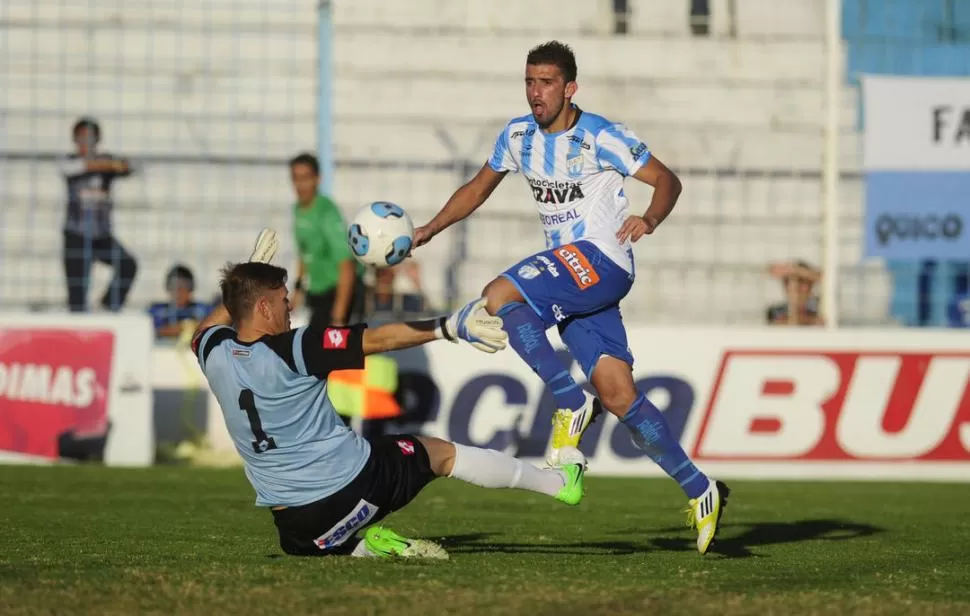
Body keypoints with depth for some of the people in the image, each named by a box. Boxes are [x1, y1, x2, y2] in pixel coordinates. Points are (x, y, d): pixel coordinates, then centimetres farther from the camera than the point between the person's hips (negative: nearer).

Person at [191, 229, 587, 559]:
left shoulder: (215, 355, -1)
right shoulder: (291, 350, -19)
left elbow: (206, 330, 26)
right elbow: (378, 339, -17)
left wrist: (248, 273, 31)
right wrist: (448, 328, -13)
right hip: (352, 483, -4)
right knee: (443, 453, 20)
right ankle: (559, 482, 33)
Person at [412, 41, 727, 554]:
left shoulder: (600, 137, -9)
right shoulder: (518, 136, 11)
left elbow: (667, 180, -7)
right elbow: (479, 187, 24)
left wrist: (649, 220, -26)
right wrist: (431, 228, 13)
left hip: (601, 261, -7)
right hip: (569, 278, 7)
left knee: (498, 297, -27)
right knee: (618, 396, -2)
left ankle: (570, 403, -18)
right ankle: (700, 491, 5)